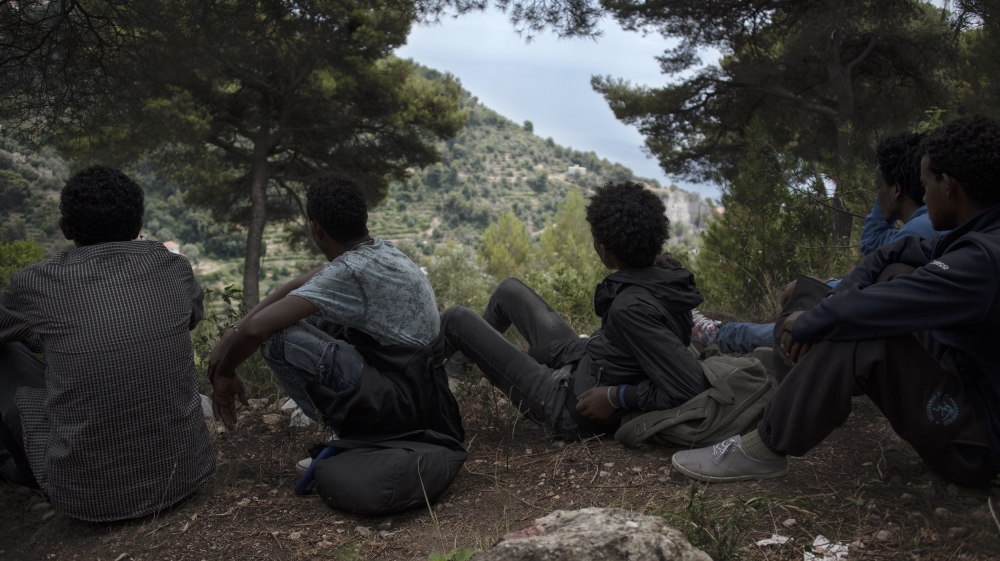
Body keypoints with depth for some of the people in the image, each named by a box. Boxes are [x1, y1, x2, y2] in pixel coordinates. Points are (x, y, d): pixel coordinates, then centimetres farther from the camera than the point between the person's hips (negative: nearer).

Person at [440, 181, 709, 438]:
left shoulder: (631, 308, -35)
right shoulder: (666, 272, -10)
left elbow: (692, 387, -36)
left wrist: (617, 397, -27)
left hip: (572, 407, -9)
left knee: (457, 318, -1)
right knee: (510, 290, 23)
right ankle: (473, 349, 51)